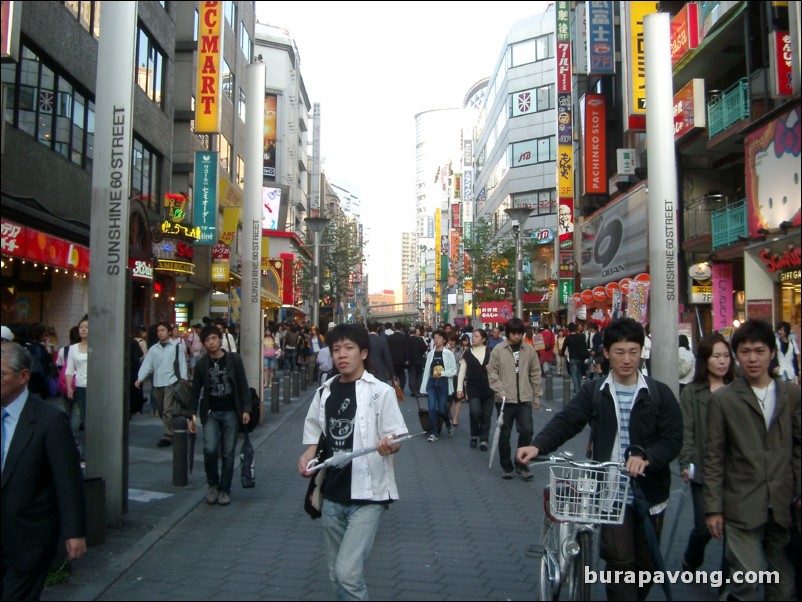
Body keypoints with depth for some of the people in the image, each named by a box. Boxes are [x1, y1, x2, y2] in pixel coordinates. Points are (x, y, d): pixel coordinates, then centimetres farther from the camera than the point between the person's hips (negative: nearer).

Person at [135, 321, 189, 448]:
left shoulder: (176, 347, 1)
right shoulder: (153, 349, 10)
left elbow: (182, 363, -2)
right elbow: (147, 365, 1)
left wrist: (183, 378, -13)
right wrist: (140, 378, -13)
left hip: (171, 383, -5)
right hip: (157, 384, 5)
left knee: (168, 411, -12)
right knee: (161, 411, 14)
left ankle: (168, 436, -5)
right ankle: (171, 432, 30)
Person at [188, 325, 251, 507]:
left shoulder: (234, 359, -2)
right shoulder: (201, 364, 2)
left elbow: (243, 386, -1)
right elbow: (195, 391, 6)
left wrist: (246, 409, -8)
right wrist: (192, 416, 1)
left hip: (231, 413, 0)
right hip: (211, 413, 1)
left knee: (228, 453, 4)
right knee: (210, 449, -13)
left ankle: (225, 490, 18)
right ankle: (213, 485, 12)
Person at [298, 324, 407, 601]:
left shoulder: (381, 392, -9)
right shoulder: (324, 392, 7)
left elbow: (397, 439, -9)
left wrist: (388, 445, -31)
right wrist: (307, 457, -4)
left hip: (367, 496, -5)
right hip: (332, 497, 6)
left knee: (348, 572, -14)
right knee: (337, 574, 16)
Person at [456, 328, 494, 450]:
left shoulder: (490, 352, 1)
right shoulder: (467, 353, 4)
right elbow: (462, 372, 3)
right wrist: (459, 388, -2)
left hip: (489, 388, 0)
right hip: (473, 388, 0)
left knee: (486, 415, 4)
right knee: (475, 412, -13)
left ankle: (484, 440, 19)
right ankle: (474, 435, 13)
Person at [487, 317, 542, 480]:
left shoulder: (529, 350, 4)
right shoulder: (498, 350, -3)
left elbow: (535, 373, 9)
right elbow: (492, 372, -4)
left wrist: (537, 395, 8)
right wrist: (500, 391, -14)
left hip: (525, 399, 2)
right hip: (505, 399, -1)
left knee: (527, 431, -6)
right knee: (504, 434, 7)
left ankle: (521, 464, 13)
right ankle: (506, 466, 23)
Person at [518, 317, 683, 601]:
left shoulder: (660, 393, -1)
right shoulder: (593, 391, -1)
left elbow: (673, 439, -7)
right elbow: (565, 421, -12)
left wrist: (645, 457, -27)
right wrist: (538, 446, -30)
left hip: (650, 492, 2)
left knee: (646, 563, 16)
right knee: (620, 561, -8)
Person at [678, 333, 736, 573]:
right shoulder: (691, 393, -1)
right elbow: (686, 432, -4)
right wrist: (685, 464, -12)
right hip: (703, 470, -2)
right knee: (704, 526, 1)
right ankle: (690, 563, 31)